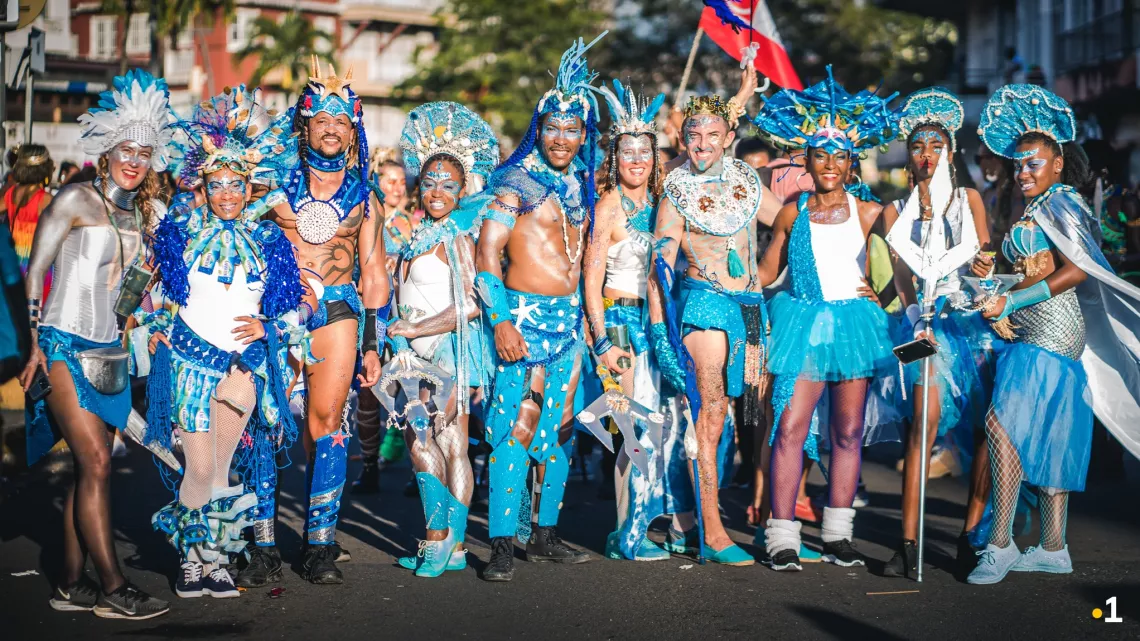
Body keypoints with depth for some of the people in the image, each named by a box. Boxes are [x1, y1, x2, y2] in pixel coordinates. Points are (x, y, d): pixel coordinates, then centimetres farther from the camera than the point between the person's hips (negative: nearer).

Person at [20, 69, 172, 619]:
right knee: (96, 461, -12)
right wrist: (35, 345, -8)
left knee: (89, 466, 7)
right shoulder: (76, 201, -6)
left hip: (109, 352, 6)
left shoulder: (150, 213, 10)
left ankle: (72, 584, 14)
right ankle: (113, 589, -9)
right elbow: (34, 273, -6)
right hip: (65, 346, -6)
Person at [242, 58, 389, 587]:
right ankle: (264, 548, -3)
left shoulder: (363, 197, 14)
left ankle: (320, 547, -1)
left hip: (337, 310, 1)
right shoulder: (277, 183, 9)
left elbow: (374, 276, 16)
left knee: (326, 420, -8)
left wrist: (373, 345, 10)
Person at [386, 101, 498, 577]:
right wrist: (400, 345, 11)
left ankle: (452, 544, -2)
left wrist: (415, 329, -12)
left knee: (451, 442, -6)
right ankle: (438, 540, 13)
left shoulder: (458, 238, -9)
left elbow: (469, 305, -16)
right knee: (419, 442, 7)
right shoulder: (415, 233, 14)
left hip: (452, 347, -8)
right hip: (417, 351, 8)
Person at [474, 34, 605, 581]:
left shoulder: (578, 184, 14)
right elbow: (485, 254, -13)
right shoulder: (516, 181, -8)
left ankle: (544, 534, 20)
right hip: (526, 315, -7)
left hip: (569, 315, 7)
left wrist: (586, 317, 17)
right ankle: (502, 543, -9)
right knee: (517, 425, -12)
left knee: (559, 426, 10)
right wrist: (501, 321, -21)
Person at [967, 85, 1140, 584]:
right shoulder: (1034, 211, 20)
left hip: (1051, 332, -10)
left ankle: (1000, 544, -16)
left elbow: (1076, 269, -19)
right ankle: (1053, 548, 15)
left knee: (1004, 424, -16)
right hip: (1034, 336, 10)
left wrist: (1011, 302, -19)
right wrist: (992, 275, 4)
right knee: (1047, 437, 10)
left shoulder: (1061, 202, -8)